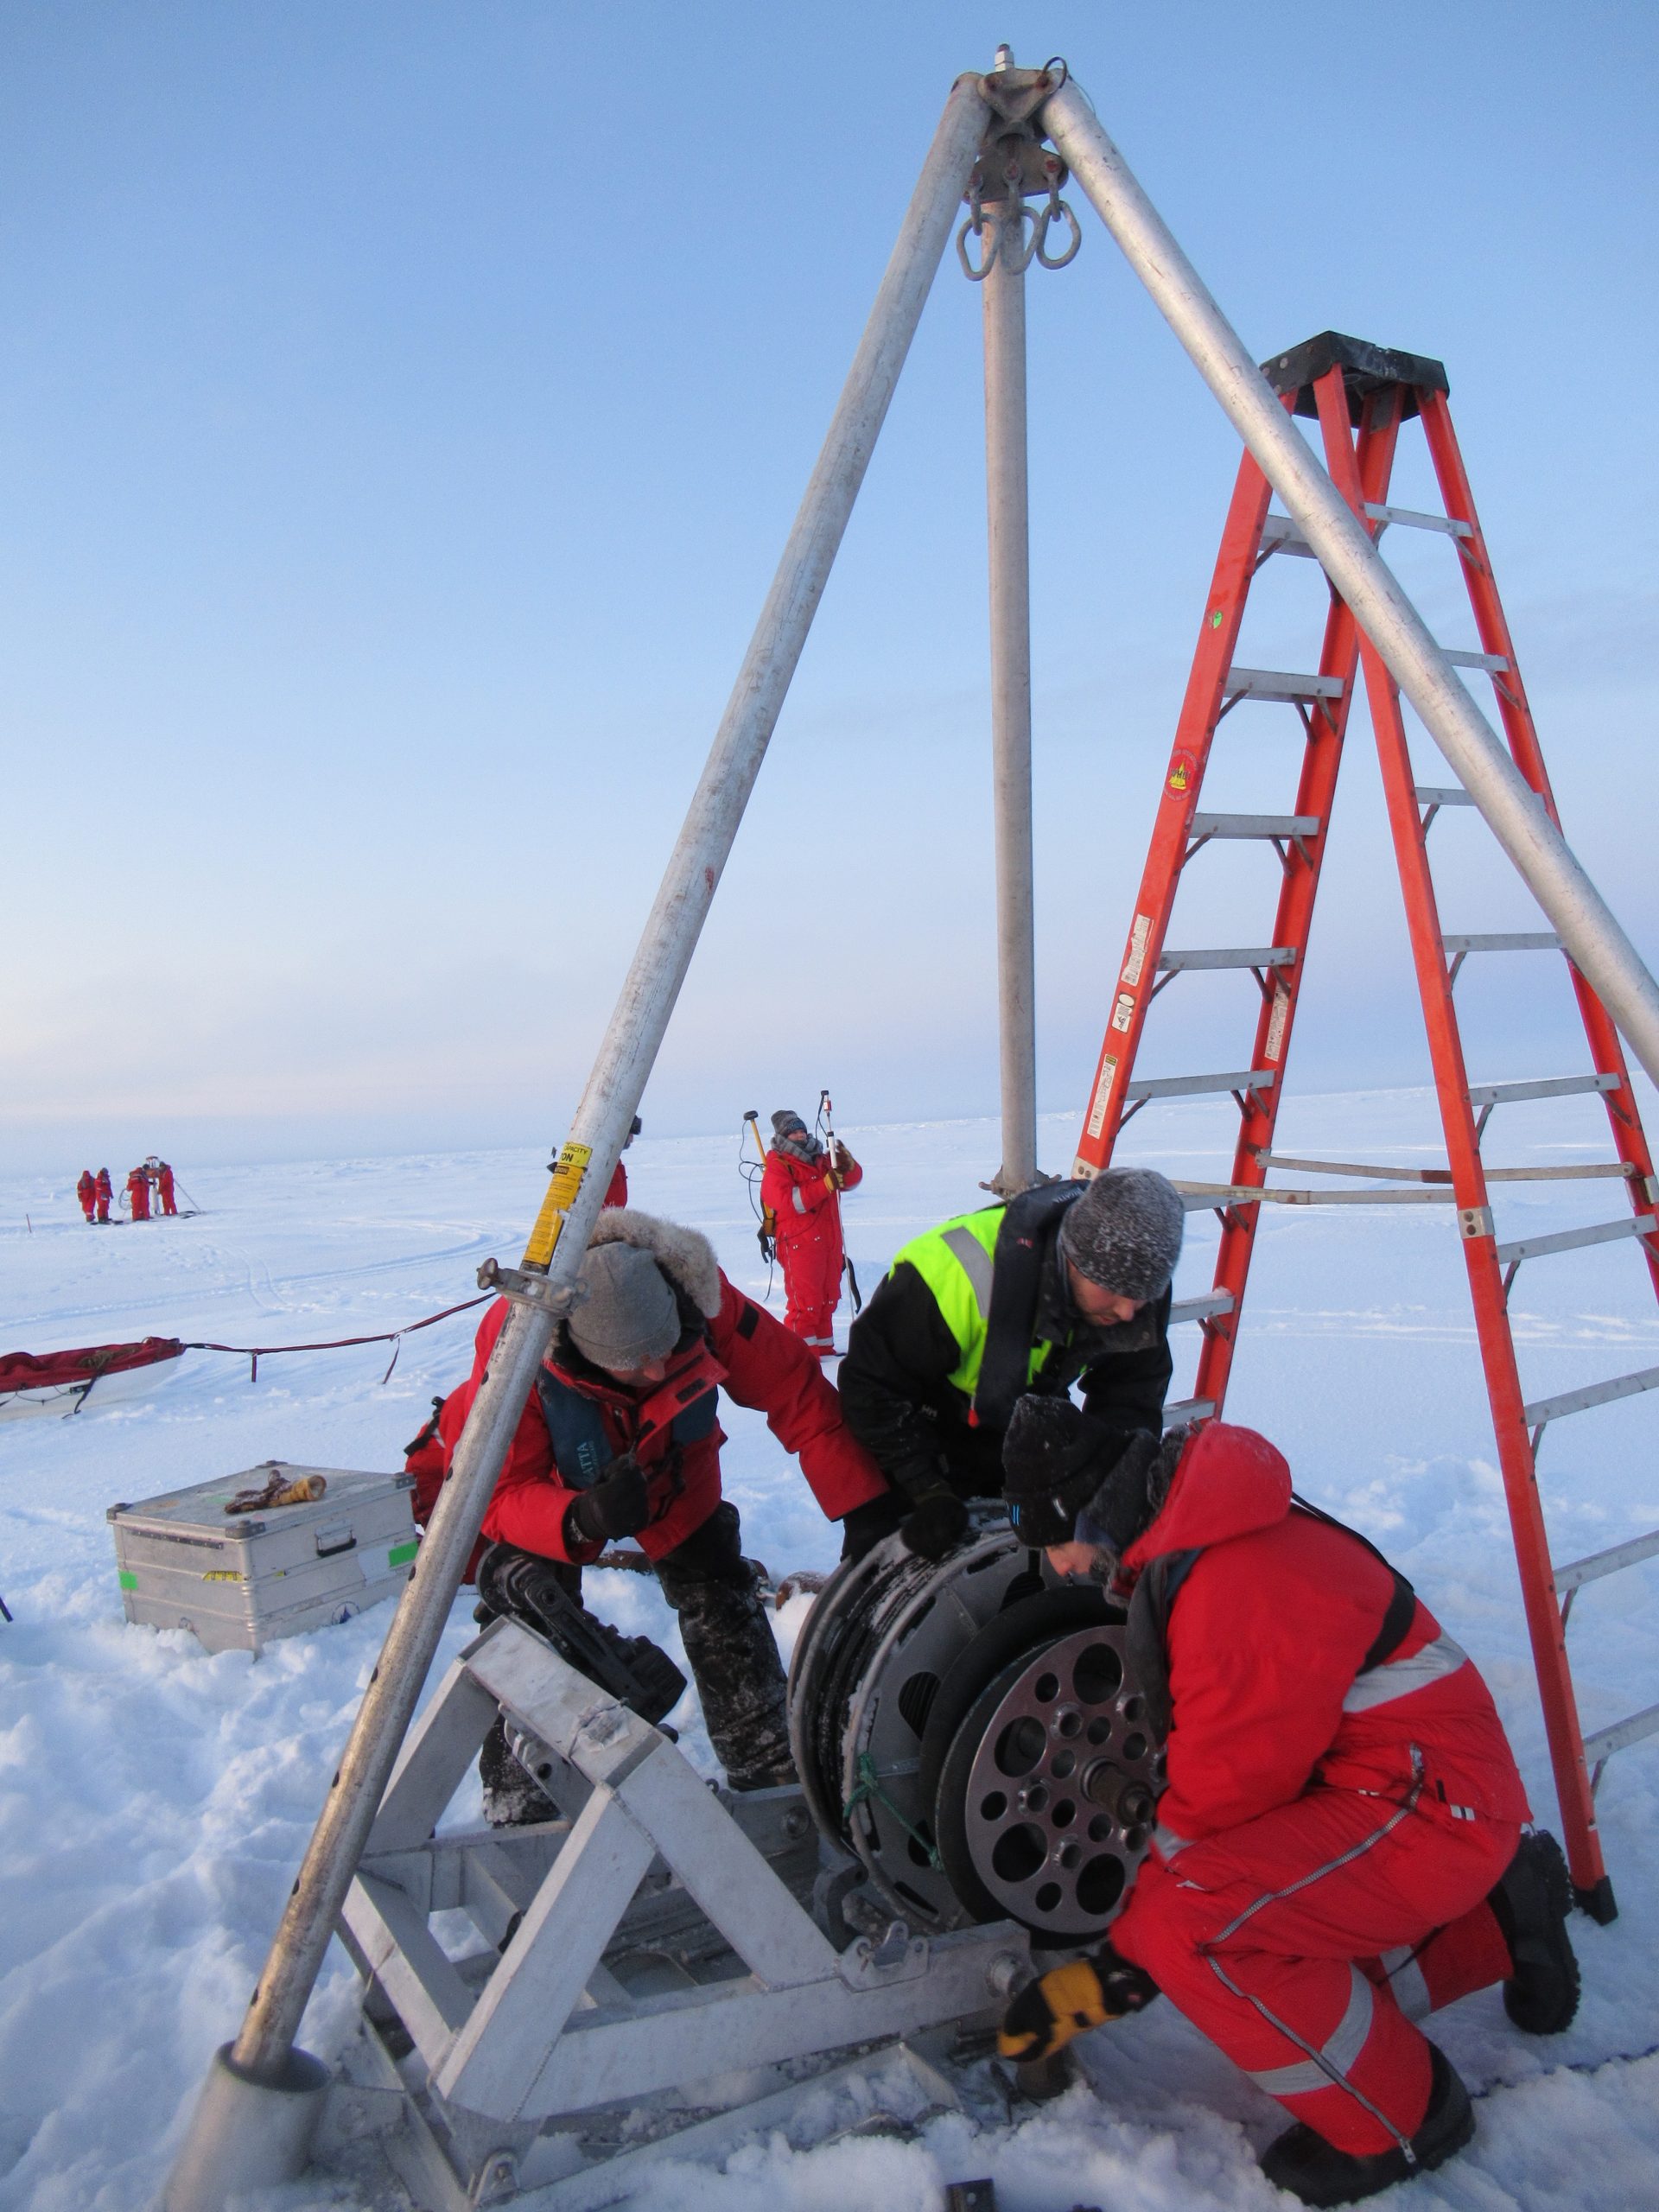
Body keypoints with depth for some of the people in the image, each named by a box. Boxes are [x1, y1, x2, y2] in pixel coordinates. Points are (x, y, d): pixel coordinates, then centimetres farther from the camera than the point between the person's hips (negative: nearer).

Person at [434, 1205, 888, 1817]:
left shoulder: (704, 1300, -38)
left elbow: (800, 1398, -29)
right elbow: (502, 1491, -33)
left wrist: (867, 1515, -32)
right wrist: (582, 1520, -54)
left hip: (671, 1468, 2)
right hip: (548, 1482, -2)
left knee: (720, 1597, -1)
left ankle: (768, 1763, 20)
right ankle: (518, 1805, 11)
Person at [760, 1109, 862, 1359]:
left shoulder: (821, 1160, 16)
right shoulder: (777, 1166, -5)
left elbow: (853, 1180, 16)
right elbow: (787, 1202, -20)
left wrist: (847, 1164, -8)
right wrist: (826, 1184, -25)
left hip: (830, 1242, 7)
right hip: (798, 1243, -7)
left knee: (828, 1298, 14)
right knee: (805, 1302, -8)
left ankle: (824, 1348, 24)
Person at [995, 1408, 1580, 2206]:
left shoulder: (1232, 1594, -29)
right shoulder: (1190, 1546, 3)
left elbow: (1218, 1801, -20)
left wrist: (1121, 1970, -8)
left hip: (1431, 1802, -10)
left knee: (1195, 1928, -25)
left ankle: (1398, 2120, -3)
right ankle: (1489, 1925, 27)